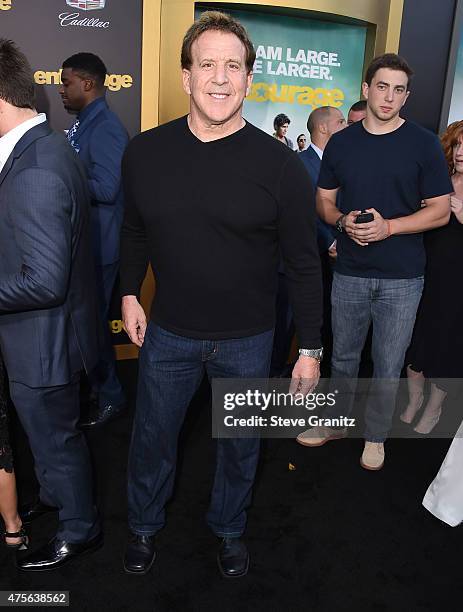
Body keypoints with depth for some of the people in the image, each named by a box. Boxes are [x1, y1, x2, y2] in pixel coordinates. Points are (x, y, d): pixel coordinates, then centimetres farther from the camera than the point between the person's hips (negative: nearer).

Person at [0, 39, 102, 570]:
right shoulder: (48, 145, 2)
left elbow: (44, 282, -31)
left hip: (43, 340, -9)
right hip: (46, 332, 9)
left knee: (55, 437, 13)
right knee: (46, 428, 29)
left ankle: (79, 530, 38)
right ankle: (54, 494, 55)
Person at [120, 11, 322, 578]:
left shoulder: (280, 165, -14)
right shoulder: (144, 152, -6)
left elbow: (303, 264, -9)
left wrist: (310, 348, -6)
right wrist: (129, 295, 7)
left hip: (247, 340, -1)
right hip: (167, 332, 2)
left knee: (239, 444, 18)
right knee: (152, 437, 18)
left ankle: (229, 528, 47)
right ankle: (143, 525, 47)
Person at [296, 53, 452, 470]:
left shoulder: (424, 144, -4)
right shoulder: (341, 143, 5)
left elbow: (440, 211, -5)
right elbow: (324, 202, 11)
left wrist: (388, 226, -19)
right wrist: (343, 221, -11)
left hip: (401, 278, -2)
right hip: (350, 272, 2)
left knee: (388, 366, 8)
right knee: (344, 356, 16)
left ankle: (376, 435, 30)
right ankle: (335, 422, 36)